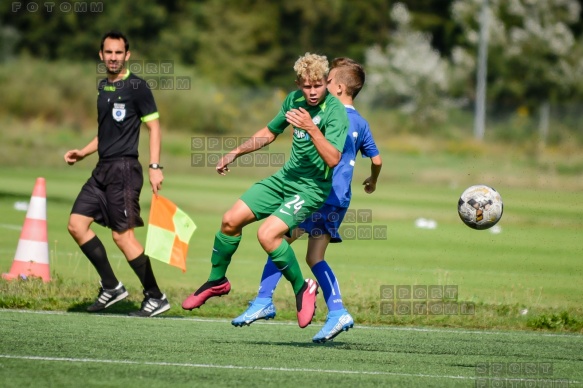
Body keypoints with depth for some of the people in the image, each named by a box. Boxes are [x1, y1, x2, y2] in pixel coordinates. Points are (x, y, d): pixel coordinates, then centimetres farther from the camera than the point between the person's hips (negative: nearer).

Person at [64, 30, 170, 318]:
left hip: (124, 168, -8)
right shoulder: (103, 87, 16)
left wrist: (155, 167, -16)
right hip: (102, 169, 8)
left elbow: (154, 126, -9)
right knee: (77, 224, 2)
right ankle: (110, 287, 10)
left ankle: (155, 298, -1)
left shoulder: (136, 87, -7)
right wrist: (83, 153, 14)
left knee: (122, 235, -10)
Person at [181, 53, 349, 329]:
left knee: (267, 234, -25)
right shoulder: (295, 99, 3)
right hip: (286, 177, 7)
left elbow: (333, 159, -29)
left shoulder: (335, 112, -19)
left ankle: (302, 288, -4)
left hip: (311, 188, -7)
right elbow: (270, 132, 21)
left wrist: (311, 128, -37)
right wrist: (236, 153, 19)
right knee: (231, 220, 2)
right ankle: (217, 281, 24)